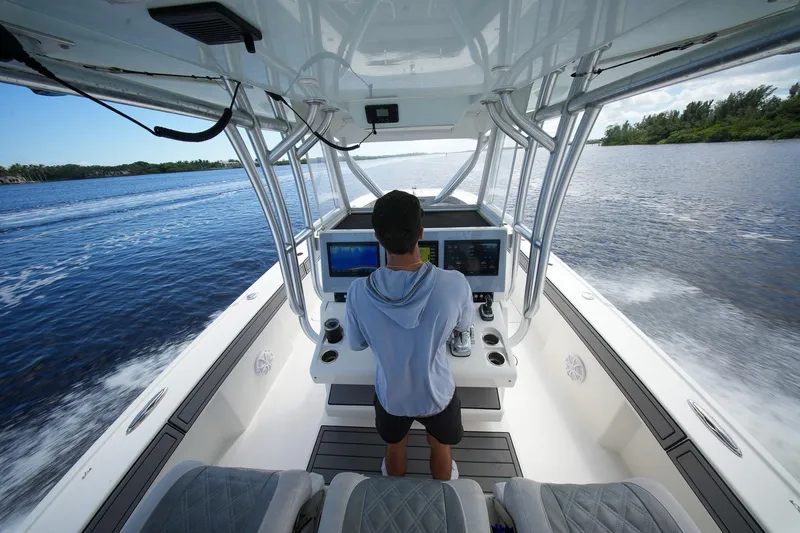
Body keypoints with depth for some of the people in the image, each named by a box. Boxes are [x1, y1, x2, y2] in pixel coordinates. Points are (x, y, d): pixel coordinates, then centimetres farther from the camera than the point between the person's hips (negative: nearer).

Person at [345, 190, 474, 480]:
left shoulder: (359, 292, -28)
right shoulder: (455, 284, -31)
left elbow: (355, 343, -9)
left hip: (391, 395, 1)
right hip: (437, 394, 0)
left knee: (394, 448, 34)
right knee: (440, 449, 34)